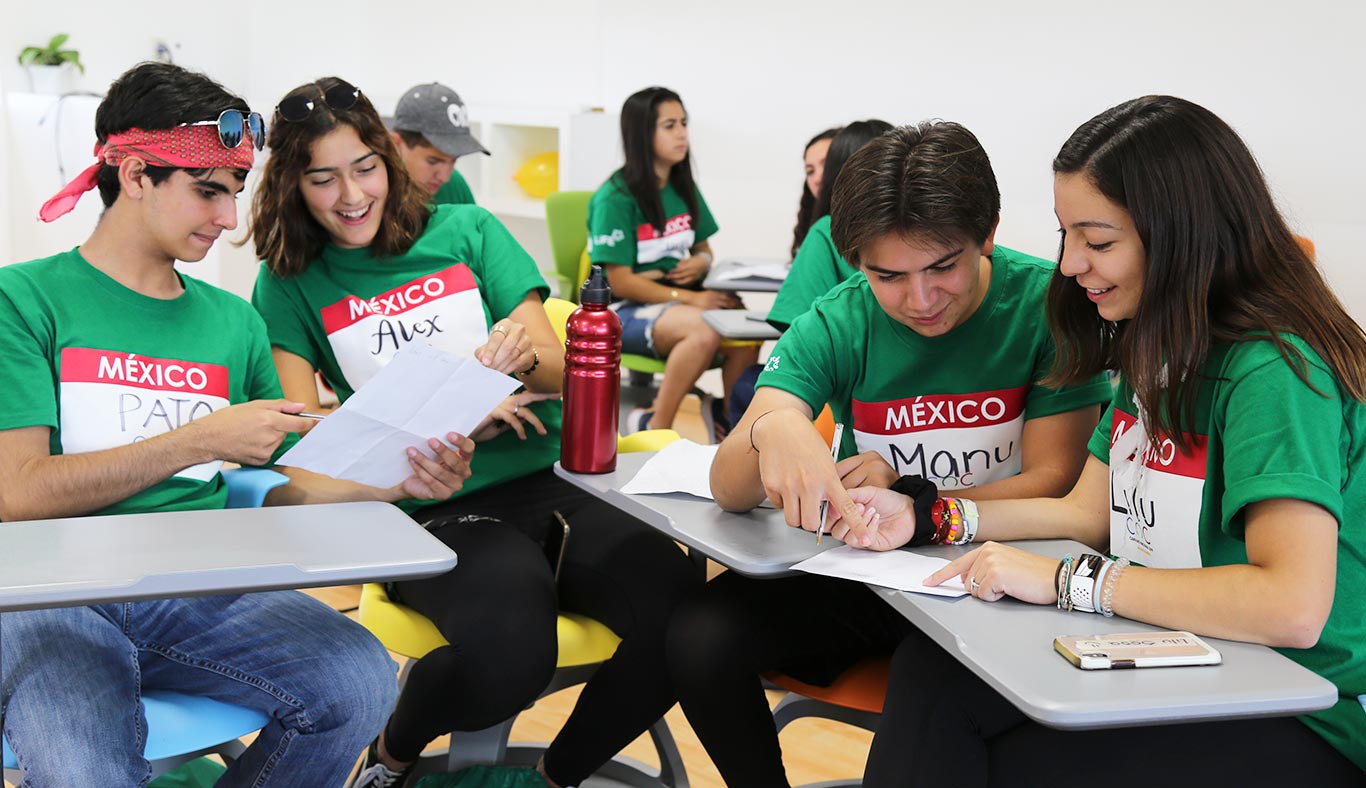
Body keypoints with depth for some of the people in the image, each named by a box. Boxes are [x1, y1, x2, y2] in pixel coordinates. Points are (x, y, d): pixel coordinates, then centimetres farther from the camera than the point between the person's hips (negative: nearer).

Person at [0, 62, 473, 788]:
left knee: (360, 681, -24)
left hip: (200, 592, 5)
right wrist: (202, 440, -10)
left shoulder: (234, 322, 16)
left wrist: (393, 483, -2)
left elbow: (280, 487, 18)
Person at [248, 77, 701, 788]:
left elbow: (558, 370, 8)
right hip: (432, 513, -2)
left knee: (680, 613, -25)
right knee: (509, 650, -34)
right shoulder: (289, 286, 8)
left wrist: (521, 354, -18)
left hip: (549, 476, 3)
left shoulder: (467, 231, 11)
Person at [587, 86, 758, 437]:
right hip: (627, 310, -6)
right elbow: (620, 282, -13)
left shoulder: (684, 189, 12)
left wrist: (700, 264, -3)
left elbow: (704, 249, 23)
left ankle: (724, 416, -1)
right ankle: (655, 428, -23)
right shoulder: (616, 197, -10)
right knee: (703, 329, -35)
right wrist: (689, 298, -19)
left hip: (680, 298, 6)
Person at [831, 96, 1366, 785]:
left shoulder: (1273, 373, -21)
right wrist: (923, 518, 3)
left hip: (1302, 726, -7)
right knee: (931, 669, -10)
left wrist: (1065, 579, -27)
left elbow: (1294, 606, -32)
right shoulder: (1151, 354, 8)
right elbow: (1088, 511, 14)